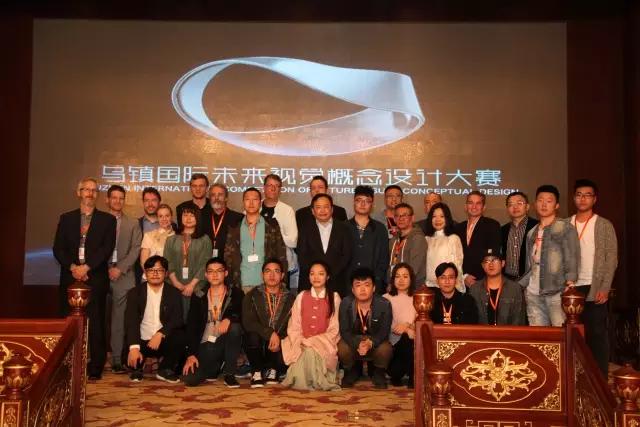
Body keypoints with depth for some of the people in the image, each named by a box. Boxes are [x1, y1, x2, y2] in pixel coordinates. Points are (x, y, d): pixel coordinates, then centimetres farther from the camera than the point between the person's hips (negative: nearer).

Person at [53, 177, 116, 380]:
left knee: (95, 324, -3)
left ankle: (95, 369, 3)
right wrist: (72, 267, -9)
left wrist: (86, 267, -13)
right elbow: (58, 248, 6)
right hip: (70, 277, 2)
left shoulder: (107, 220, 7)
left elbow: (107, 249, -3)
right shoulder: (66, 218, 14)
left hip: (96, 278, -2)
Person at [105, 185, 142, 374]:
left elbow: (135, 249, 4)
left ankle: (117, 359, 2)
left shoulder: (132, 224, 13)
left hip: (123, 276, 0)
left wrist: (120, 268, -7)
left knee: (119, 320, -1)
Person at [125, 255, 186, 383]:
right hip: (142, 342, -1)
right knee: (130, 358, -30)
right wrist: (134, 347, -28)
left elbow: (177, 320, -9)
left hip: (165, 342, 1)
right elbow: (130, 321, -12)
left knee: (180, 336, -29)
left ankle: (165, 370, -1)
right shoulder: (135, 293, 1)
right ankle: (137, 368, 12)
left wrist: (160, 334, -27)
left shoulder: (174, 293, 3)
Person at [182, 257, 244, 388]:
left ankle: (229, 374, -17)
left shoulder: (236, 294, 5)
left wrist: (229, 319, -32)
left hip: (225, 343, -1)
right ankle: (215, 368, 14)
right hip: (206, 345, 1)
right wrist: (190, 354, -9)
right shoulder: (198, 297, 8)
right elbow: (191, 326, 2)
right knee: (189, 379, -22)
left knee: (235, 326, -34)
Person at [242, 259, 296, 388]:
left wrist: (279, 339, -19)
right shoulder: (252, 296, 1)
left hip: (281, 343, 1)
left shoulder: (290, 298, 5)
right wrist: (270, 333, -25)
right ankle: (257, 372, -8)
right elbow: (248, 322, -13)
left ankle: (273, 369, 8)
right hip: (258, 347, -1)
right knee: (253, 334, -32)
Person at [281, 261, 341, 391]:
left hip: (324, 344, -2)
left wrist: (314, 341, -13)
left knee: (311, 351, -34)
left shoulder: (334, 298, 5)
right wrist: (300, 342, -14)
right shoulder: (301, 297, 12)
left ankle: (318, 381, -11)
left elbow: (334, 329, -1)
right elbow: (294, 326, 6)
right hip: (302, 344, 2)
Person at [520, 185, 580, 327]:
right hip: (533, 293, 5)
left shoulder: (565, 227, 3)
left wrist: (570, 282, -17)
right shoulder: (532, 233, 19)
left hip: (557, 292, -5)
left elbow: (572, 258, -5)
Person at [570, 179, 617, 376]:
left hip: (595, 288, -3)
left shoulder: (604, 225, 1)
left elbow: (612, 259, -2)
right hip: (571, 288, 3)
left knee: (597, 334, 0)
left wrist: (604, 289, -11)